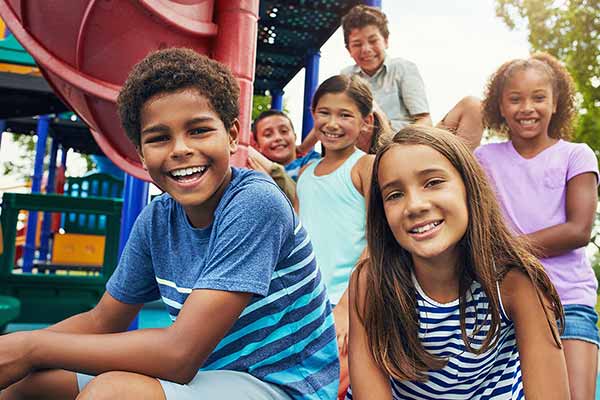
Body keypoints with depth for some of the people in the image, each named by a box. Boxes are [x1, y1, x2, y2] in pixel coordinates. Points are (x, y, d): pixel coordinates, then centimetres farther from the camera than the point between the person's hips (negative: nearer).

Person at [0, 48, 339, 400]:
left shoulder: (256, 203, -24)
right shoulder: (156, 220, -2)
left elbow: (180, 354, -26)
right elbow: (102, 322, 8)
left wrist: (31, 347, -17)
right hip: (205, 371, 6)